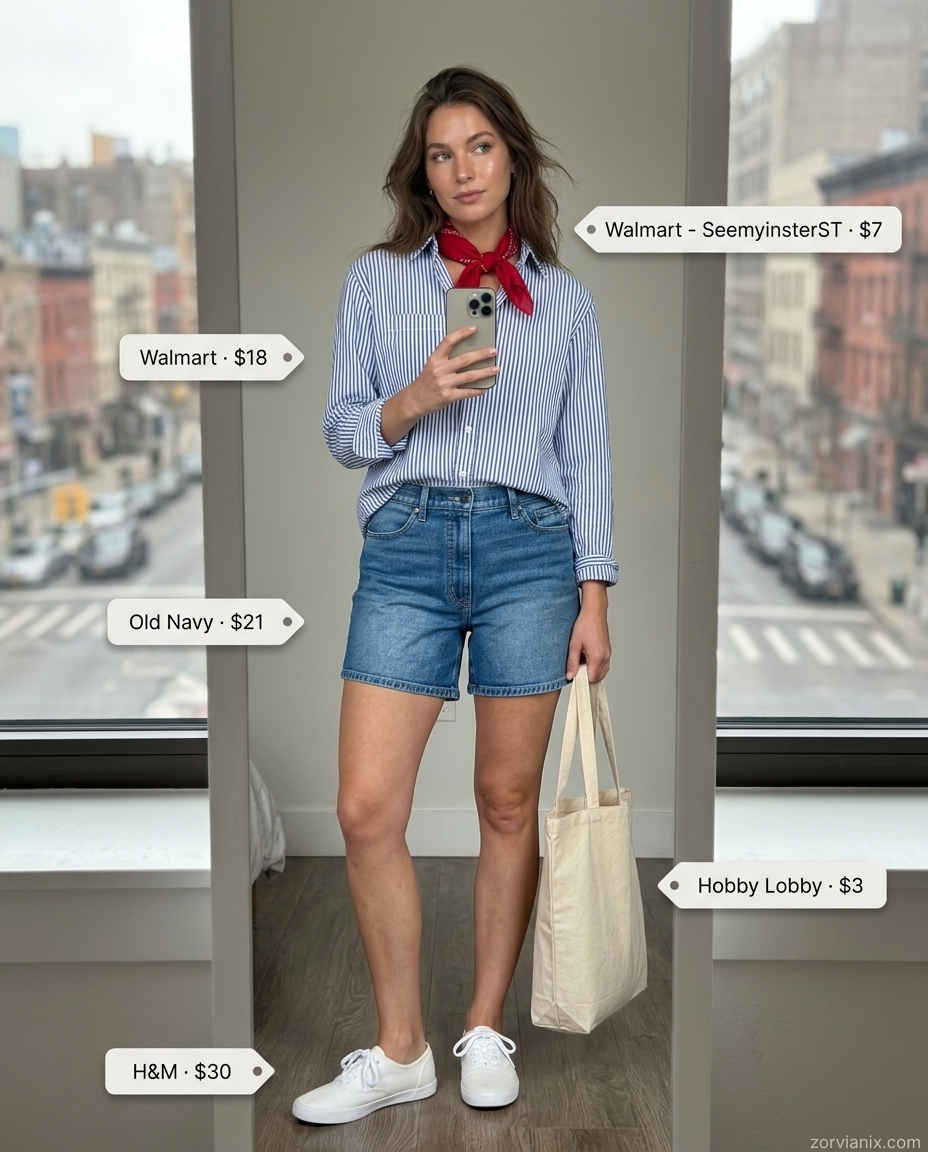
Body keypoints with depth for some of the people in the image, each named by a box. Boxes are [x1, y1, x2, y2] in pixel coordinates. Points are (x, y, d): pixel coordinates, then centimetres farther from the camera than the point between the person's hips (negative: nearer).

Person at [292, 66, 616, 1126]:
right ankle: (399, 1052, 10)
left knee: (508, 801, 5)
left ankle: (486, 1031, 23)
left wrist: (593, 597, 3)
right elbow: (342, 431, 10)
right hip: (407, 544, 0)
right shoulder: (376, 280, 11)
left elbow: (586, 453, 10)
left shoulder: (563, 297, 12)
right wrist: (414, 398, -10)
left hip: (530, 547, 0)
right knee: (366, 808, -7)